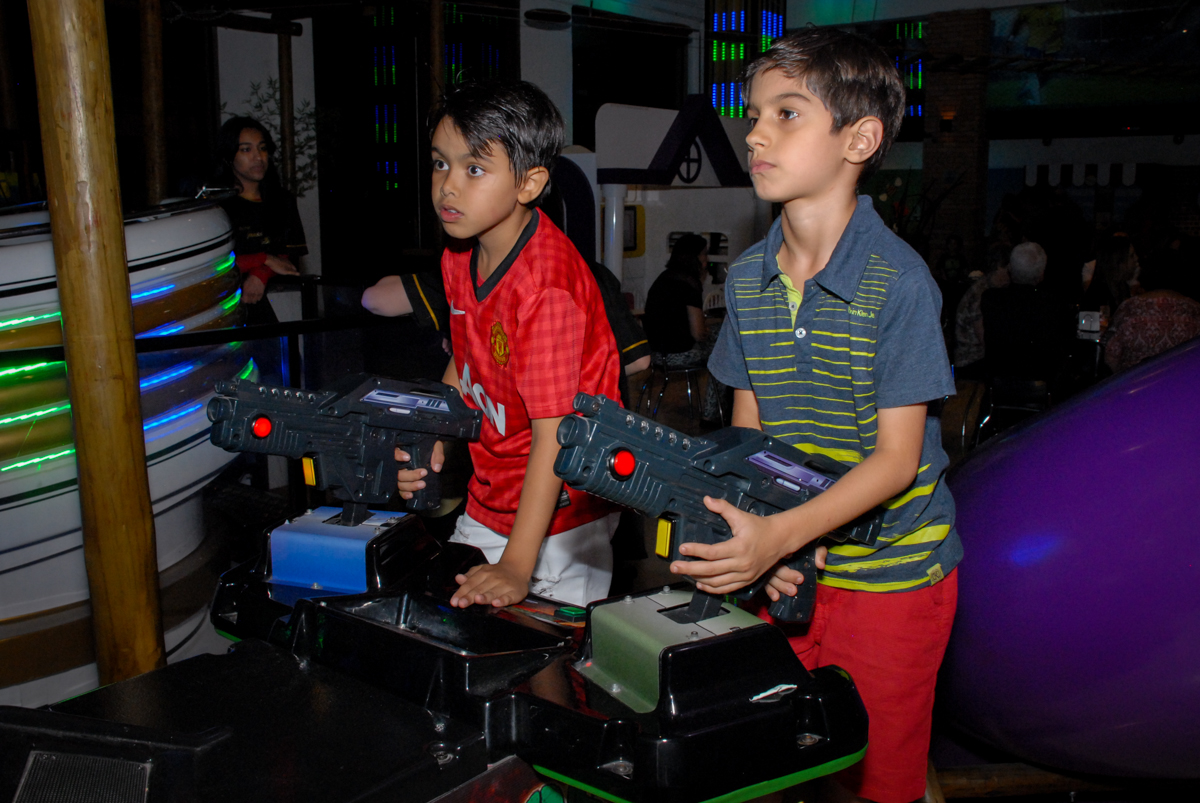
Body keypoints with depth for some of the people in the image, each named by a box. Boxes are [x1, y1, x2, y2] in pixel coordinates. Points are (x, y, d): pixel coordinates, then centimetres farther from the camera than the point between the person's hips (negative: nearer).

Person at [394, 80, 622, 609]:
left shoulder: (546, 285, -28)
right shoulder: (458, 258, -2)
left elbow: (554, 433, -28)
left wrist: (517, 566, -29)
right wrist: (431, 445, -1)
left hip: (558, 514, -7)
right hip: (486, 503, 8)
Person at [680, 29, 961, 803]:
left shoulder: (898, 281, -17)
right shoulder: (747, 277, 0)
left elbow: (897, 457, -17)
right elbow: (749, 425, 5)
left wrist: (778, 535, -29)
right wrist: (755, 534, -11)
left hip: (893, 571, -4)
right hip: (793, 567, 5)